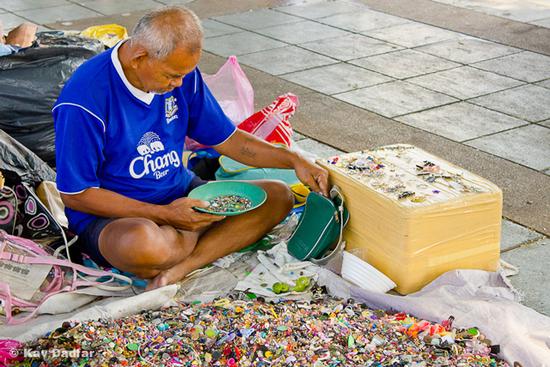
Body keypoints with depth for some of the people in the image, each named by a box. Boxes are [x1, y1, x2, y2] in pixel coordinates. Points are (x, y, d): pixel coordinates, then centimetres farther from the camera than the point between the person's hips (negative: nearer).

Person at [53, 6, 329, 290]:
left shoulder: (181, 75, -2)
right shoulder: (85, 98, -21)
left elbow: (226, 139, 9)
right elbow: (75, 194, -17)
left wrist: (295, 160, -3)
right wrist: (163, 215, -23)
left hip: (180, 196, 7)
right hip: (112, 215, -7)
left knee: (277, 196, -7)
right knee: (143, 244, -43)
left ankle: (176, 270, -23)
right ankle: (214, 234, -7)